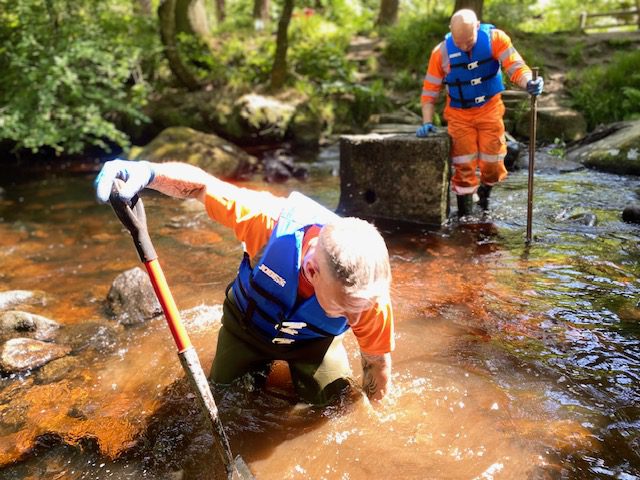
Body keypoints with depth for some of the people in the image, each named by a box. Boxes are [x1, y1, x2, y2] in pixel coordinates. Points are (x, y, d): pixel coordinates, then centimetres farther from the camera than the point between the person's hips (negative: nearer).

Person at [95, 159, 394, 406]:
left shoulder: (371, 297, -37)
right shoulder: (271, 222, -44)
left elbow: (377, 363, -17)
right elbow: (202, 185, -31)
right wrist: (149, 173, -49)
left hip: (312, 341, 0)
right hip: (246, 323, 0)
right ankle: (259, 363, 38)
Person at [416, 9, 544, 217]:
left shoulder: (495, 38, -16)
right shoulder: (441, 52, -14)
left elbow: (515, 66, -24)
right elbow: (430, 89, -8)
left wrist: (529, 82, -45)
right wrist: (427, 122, -16)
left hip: (490, 110, 1)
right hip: (459, 115, 0)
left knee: (492, 163, 5)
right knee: (464, 166, 0)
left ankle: (484, 194, 39)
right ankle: (464, 216, 14)